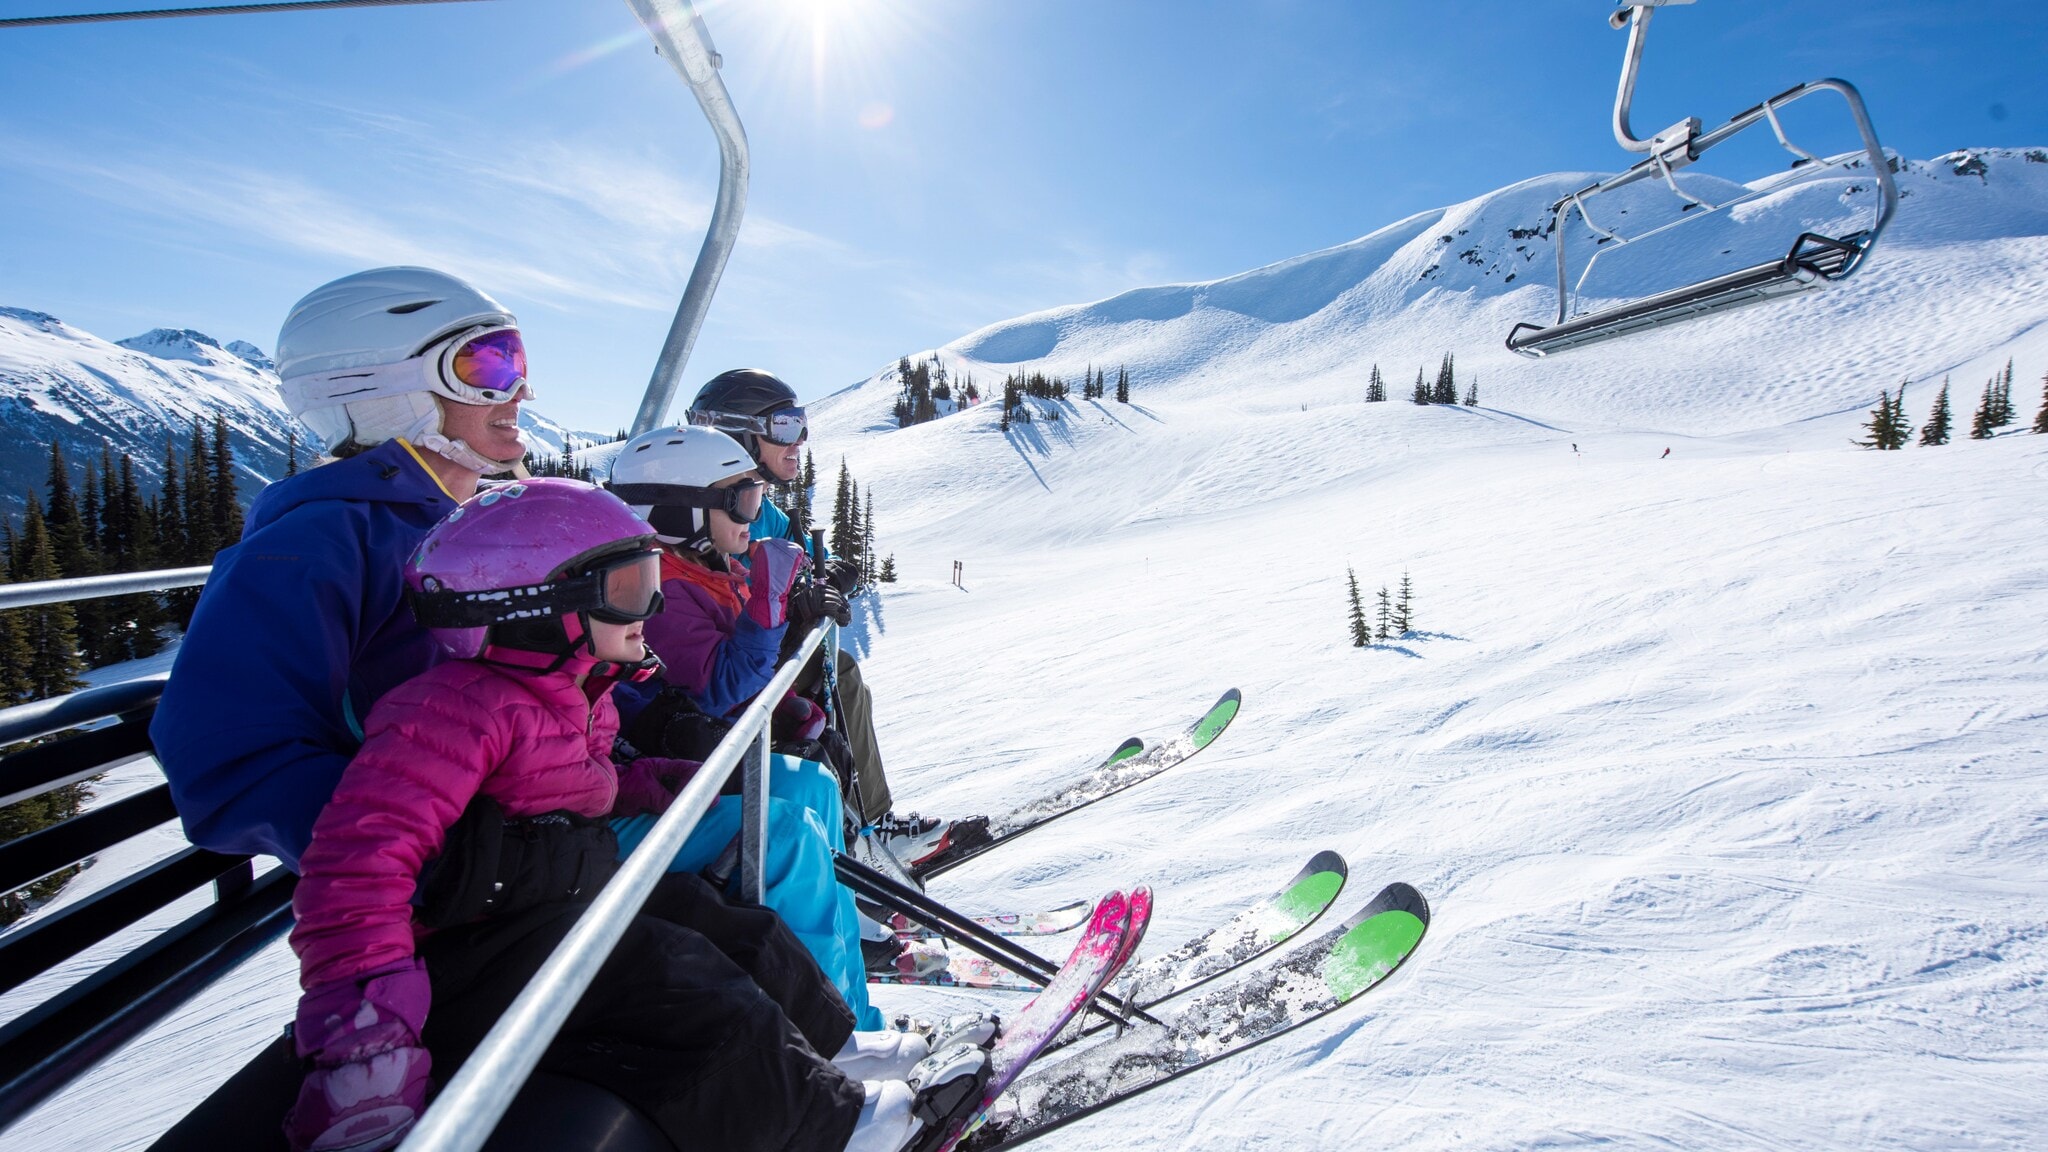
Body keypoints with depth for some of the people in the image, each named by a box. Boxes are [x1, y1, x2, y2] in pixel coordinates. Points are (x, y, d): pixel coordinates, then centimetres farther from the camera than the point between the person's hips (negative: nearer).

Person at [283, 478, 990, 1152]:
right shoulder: (460, 707, -24)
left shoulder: (572, 697, 9)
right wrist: (359, 1036, -39)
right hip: (470, 955, -10)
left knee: (737, 931, 6)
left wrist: (648, 784, 7)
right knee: (690, 988, -20)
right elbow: (360, 859, -31)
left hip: (576, 904, 10)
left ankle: (829, 1047, 25)